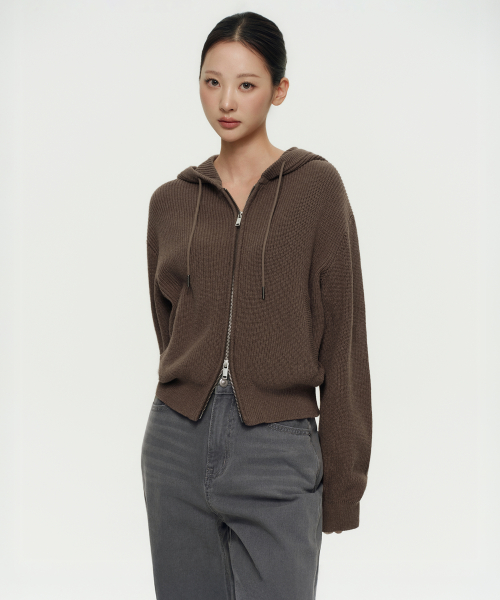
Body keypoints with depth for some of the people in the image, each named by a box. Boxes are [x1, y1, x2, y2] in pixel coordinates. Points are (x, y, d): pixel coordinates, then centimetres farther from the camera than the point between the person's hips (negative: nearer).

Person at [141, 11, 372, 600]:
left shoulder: (315, 186, -2)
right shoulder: (171, 200, 8)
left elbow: (342, 336, -4)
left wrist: (343, 482, -5)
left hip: (279, 451, -3)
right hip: (178, 442, 4)